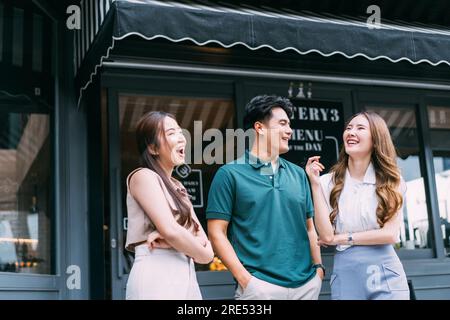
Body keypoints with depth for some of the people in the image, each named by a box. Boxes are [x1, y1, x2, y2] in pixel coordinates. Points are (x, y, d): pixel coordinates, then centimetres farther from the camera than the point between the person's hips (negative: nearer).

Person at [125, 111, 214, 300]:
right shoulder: (144, 176, -4)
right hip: (157, 277, -7)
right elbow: (170, 230, -15)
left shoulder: (177, 187, 19)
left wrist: (171, 240, -11)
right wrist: (206, 255, 0)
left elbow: (202, 238, 9)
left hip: (185, 276, 7)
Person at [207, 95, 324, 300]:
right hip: (261, 284, -5)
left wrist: (318, 266, 5)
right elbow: (216, 232, -6)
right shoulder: (230, 174, -3)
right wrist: (245, 279, -13)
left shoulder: (298, 174, 13)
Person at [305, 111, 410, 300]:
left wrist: (342, 238, -8)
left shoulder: (391, 182, 1)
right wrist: (315, 184, -11)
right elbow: (326, 234, -10)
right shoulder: (329, 182, -1)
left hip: (385, 276, 0)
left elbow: (390, 234, -7)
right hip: (345, 276, 0)